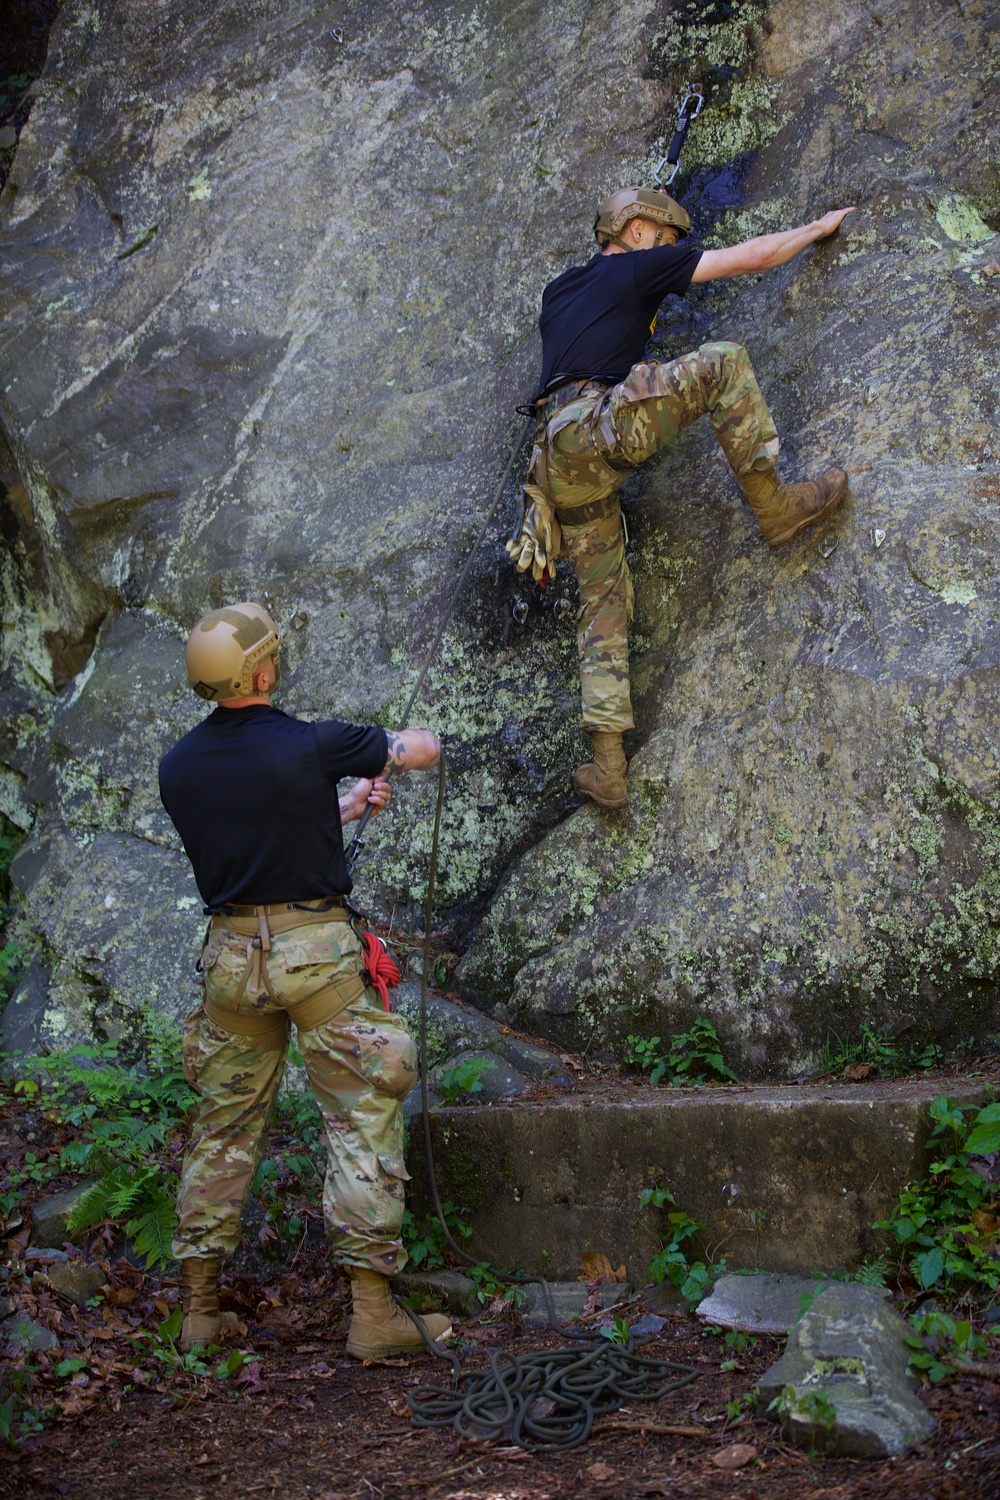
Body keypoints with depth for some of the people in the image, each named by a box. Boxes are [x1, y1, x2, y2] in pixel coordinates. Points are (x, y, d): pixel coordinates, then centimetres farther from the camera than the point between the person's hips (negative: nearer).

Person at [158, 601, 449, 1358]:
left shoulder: (179, 766, 2)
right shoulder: (312, 745, -11)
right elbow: (427, 749, 3)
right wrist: (391, 747, 28)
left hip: (230, 953, 5)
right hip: (315, 949, -5)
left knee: (224, 1127, 14)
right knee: (363, 1121, 2)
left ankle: (200, 1304, 19)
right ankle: (373, 1310, 1)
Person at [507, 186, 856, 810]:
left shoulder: (558, 291, 29)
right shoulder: (639, 267, 10)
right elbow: (755, 255, 14)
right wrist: (820, 227, 29)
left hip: (559, 465, 7)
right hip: (599, 427, -7)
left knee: (604, 599, 6)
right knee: (724, 363, 0)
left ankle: (609, 765, -4)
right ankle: (775, 507, -1)